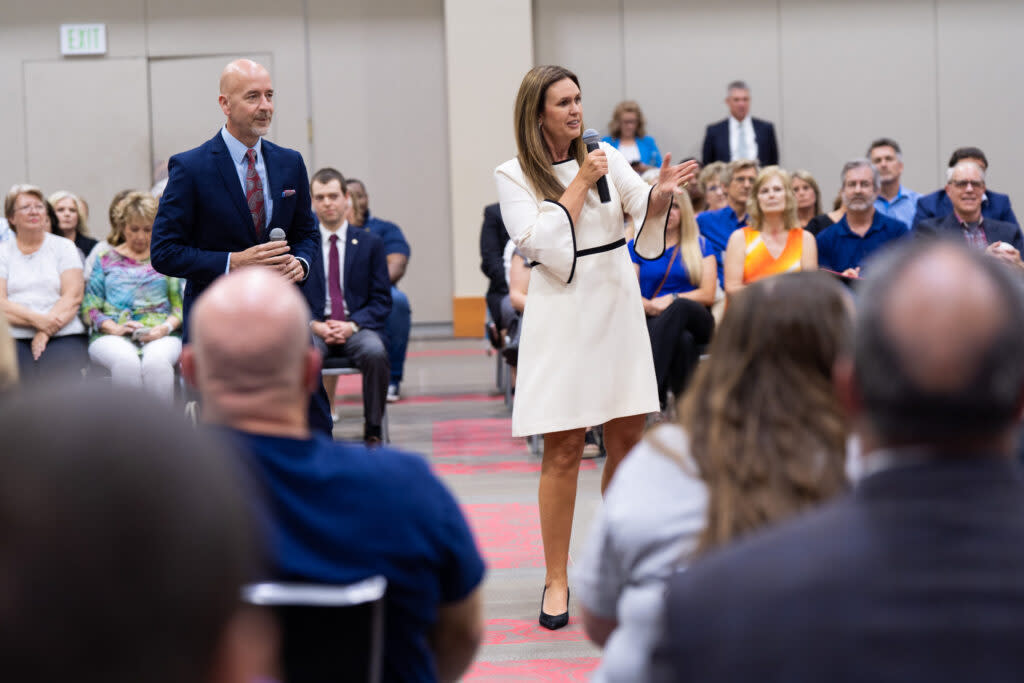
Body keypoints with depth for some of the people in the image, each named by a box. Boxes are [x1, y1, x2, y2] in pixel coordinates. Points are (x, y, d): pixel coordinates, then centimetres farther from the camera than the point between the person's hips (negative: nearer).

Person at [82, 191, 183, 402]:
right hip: (112, 336, 0)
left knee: (156, 362, -37)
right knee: (127, 362, -38)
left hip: (160, 335, 0)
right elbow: (89, 307, 11)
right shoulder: (106, 260, 21)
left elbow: (180, 304, 13)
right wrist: (115, 328, -8)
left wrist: (166, 327, -9)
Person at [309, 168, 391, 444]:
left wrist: (352, 325, -11)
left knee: (375, 352, -35)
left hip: (357, 328, 0)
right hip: (315, 328, 0)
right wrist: (315, 326, -12)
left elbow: (381, 300, 7)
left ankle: (373, 431, -21)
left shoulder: (370, 243, 11)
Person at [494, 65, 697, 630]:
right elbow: (537, 243, -13)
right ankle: (556, 581, 3)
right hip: (562, 312, -4)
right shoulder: (514, 175, -1)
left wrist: (661, 195, -25)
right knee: (563, 451, -4)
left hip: (618, 304, 4)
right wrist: (580, 185, -13)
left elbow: (645, 213, -3)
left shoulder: (605, 157, 8)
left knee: (627, 438, 8)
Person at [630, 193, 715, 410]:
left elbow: (708, 294, 7)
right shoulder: (637, 246, 16)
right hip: (652, 323, 0)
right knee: (683, 340, -38)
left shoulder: (700, 245, 16)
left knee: (679, 308, -39)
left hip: (695, 321, 0)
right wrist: (651, 306, -16)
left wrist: (672, 300, -8)